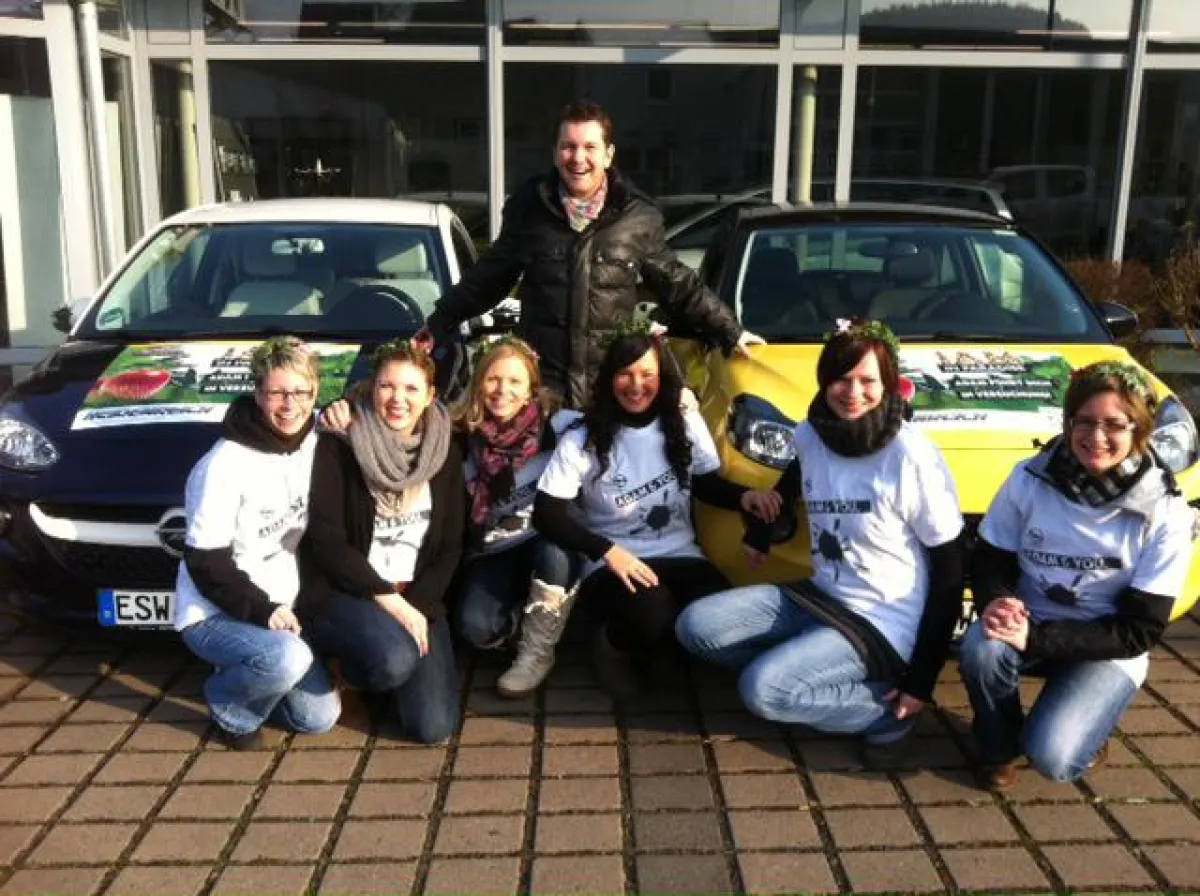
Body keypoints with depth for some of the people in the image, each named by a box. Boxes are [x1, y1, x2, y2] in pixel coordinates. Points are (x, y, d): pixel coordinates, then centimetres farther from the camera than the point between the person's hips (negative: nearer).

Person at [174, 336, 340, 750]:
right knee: (288, 658, -35)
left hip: (280, 606, 7)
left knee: (319, 718, 6)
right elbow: (205, 565, -19)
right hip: (213, 614, -6)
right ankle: (229, 705, -3)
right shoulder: (223, 466, -22)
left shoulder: (315, 445, -4)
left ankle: (242, 677, 29)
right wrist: (261, 610, -25)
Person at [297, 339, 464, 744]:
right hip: (342, 593, -3)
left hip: (417, 599, 4)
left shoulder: (445, 450, 5)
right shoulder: (339, 444, -8)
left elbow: (450, 546, 5)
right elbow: (325, 541, -12)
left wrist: (418, 605, -10)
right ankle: (352, 667, 2)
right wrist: (388, 600, -17)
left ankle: (377, 668, 20)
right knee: (394, 658, -35)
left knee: (433, 726, -11)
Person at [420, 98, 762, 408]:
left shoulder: (639, 216, 0)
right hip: (540, 380, 0)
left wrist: (729, 330, 11)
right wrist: (441, 320, 15)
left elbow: (676, 284, 10)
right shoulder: (529, 206, 1)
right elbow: (491, 274, 13)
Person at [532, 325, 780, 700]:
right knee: (654, 619, -36)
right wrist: (608, 551, -22)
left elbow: (706, 483, 15)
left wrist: (743, 496, -8)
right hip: (613, 563, -3)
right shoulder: (582, 440, -5)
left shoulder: (686, 424, 5)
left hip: (679, 556, 4)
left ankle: (645, 646, 5)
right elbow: (546, 515, -9)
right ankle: (615, 645, 3)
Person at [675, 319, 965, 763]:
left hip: (885, 623, -6)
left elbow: (950, 571, -15)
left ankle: (888, 708, -4)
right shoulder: (810, 436, -3)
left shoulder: (912, 458, -20)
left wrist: (922, 678, -15)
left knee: (762, 689, -24)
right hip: (821, 597, 6)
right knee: (695, 626, -7)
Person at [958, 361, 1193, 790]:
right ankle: (1000, 748, -2)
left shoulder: (1164, 512, -16)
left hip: (1106, 652, -2)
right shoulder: (1030, 478, -11)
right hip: (1028, 624, 2)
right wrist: (996, 602, -26)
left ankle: (1085, 729, 12)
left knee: (1052, 757, -24)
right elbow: (989, 561, -1)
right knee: (981, 648, -32)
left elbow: (1139, 631, -15)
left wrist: (1036, 638, -27)